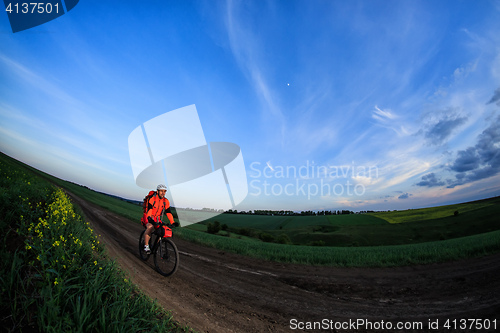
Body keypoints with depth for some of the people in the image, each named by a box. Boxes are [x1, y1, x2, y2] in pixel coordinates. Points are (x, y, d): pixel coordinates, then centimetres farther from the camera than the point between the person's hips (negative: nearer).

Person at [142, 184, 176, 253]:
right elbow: (149, 209, -33)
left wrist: (172, 222, -15)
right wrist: (149, 218, -49)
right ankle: (146, 246, -19)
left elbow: (168, 212, -8)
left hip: (156, 218, 5)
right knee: (150, 227, -32)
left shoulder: (166, 201, -6)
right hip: (148, 217, -4)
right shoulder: (152, 198, -20)